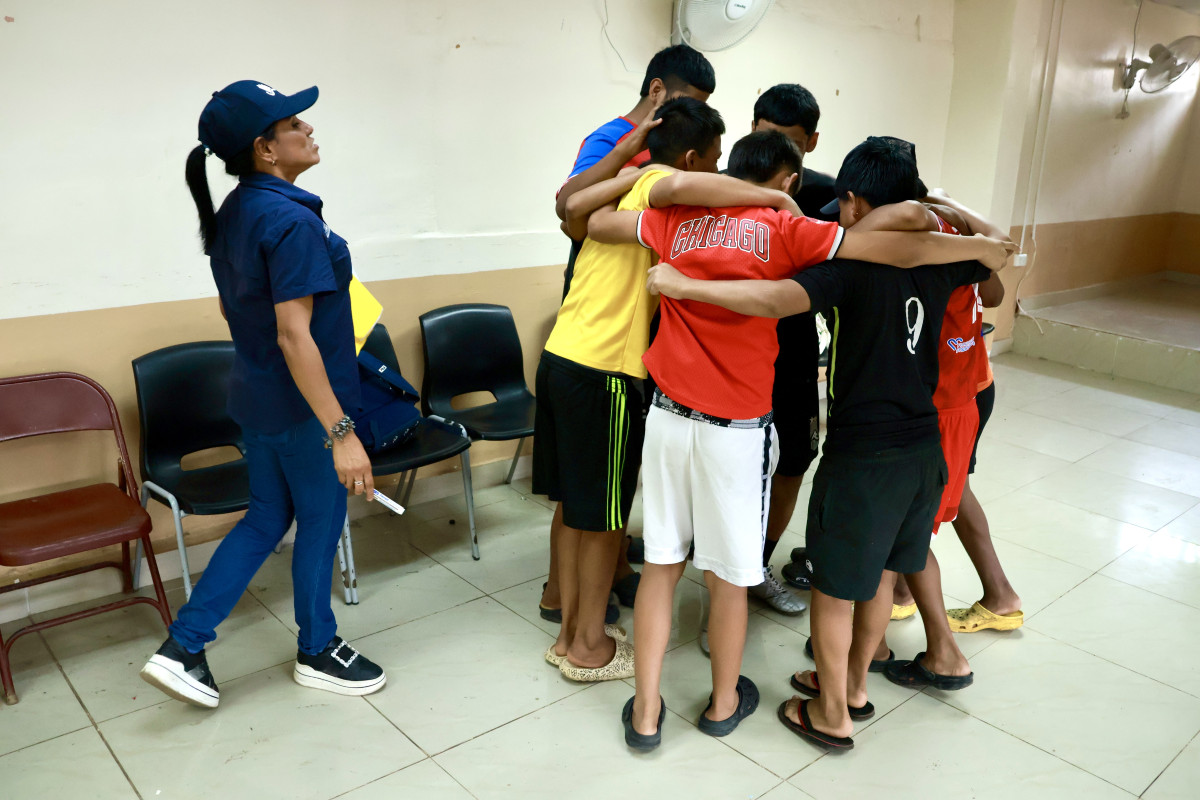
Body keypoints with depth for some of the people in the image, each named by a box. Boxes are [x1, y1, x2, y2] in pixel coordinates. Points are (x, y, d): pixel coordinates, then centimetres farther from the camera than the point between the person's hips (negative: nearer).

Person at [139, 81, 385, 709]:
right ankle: (318, 652, 31)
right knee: (319, 524, 10)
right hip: (304, 405, -9)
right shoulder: (292, 221, -23)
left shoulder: (232, 214, 7)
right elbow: (294, 335, -27)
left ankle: (182, 647, 22)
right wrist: (341, 433, -28)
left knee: (265, 520, 20)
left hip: (255, 397, 9)